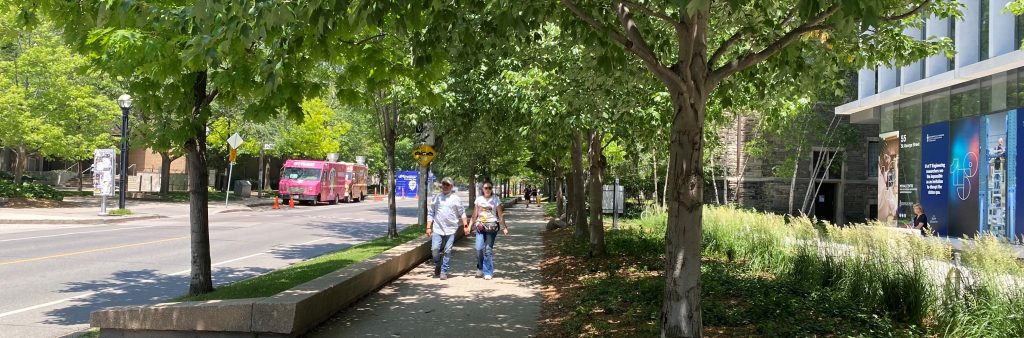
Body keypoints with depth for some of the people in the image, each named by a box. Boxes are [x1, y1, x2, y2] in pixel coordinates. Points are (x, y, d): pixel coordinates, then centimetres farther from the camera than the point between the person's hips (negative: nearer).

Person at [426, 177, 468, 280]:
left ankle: (444, 272, 9)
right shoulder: (435, 198, 9)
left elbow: (462, 213, 8)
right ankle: (437, 266, 17)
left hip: (450, 230, -1)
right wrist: (428, 227, 4)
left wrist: (465, 225, 0)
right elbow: (430, 213, 10)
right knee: (435, 249, -9)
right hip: (437, 229, 1)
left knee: (447, 251, 0)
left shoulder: (455, 198, 5)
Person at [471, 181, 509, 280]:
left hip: (491, 227, -2)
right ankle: (480, 268, 15)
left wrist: (504, 227, -5)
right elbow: (474, 215, 14)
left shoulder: (496, 200, 3)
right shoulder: (479, 199, 10)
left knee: (488, 249, -6)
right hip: (480, 226, 2)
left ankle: (488, 272, 1)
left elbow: (500, 215, 2)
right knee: (479, 248, -10)